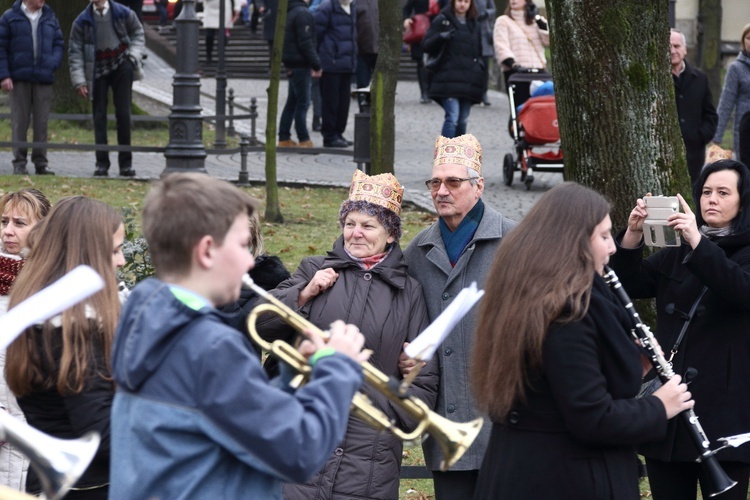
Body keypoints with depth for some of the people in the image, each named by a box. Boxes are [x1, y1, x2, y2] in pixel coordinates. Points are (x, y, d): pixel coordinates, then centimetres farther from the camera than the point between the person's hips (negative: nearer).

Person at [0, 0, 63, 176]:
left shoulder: (50, 18, 11)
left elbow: (59, 43, 14)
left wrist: (53, 63, -6)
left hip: (44, 79, 2)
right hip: (19, 79, -2)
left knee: (42, 122, 2)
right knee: (19, 122, -1)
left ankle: (41, 163, 9)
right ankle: (19, 163, 4)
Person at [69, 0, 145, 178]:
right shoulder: (82, 21, -4)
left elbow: (138, 33, 13)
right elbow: (75, 51, -3)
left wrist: (134, 55, -4)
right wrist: (79, 81, -9)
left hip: (121, 66, 0)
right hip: (97, 69, 0)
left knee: (123, 113, -1)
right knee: (99, 116, 0)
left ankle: (126, 163, 6)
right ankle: (102, 163, 4)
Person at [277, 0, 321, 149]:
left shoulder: (290, 12, 14)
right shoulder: (303, 13, -16)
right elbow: (306, 43, -20)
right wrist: (316, 64, -14)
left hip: (291, 64, 9)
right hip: (301, 64, -9)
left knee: (292, 102, 14)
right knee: (303, 103, -5)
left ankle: (284, 138, 16)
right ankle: (304, 140, -3)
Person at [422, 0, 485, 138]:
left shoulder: (474, 25, 19)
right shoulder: (442, 20, 4)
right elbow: (426, 46, -1)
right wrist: (441, 37, -18)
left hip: (468, 79, 5)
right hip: (449, 79, -5)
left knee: (463, 120, 4)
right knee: (452, 117, -18)